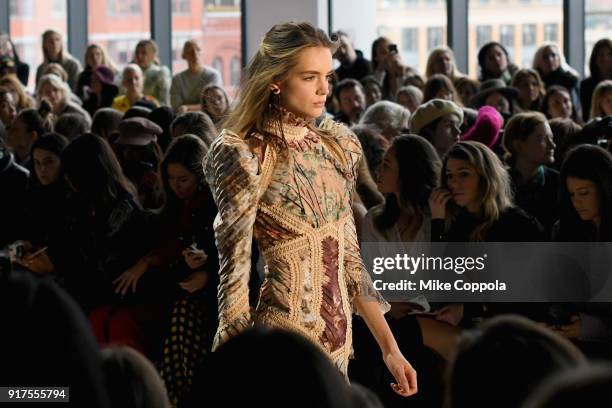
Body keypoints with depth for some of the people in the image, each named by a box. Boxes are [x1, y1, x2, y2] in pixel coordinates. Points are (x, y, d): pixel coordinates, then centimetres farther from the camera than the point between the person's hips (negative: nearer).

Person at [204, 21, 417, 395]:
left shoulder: (337, 145, 7)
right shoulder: (246, 156, -13)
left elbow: (348, 260, 13)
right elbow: (234, 278, -14)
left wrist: (390, 348, 10)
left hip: (338, 342, 6)